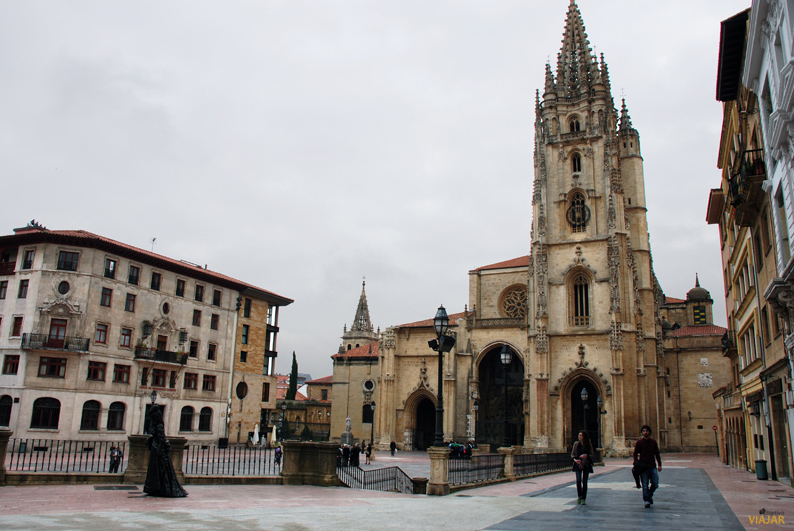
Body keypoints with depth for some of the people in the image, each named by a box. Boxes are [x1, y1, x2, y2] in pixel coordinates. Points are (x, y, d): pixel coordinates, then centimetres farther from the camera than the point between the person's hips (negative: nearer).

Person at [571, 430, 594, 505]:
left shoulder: (589, 445, 2)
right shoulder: (576, 444, 6)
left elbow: (591, 455, 2)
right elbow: (572, 454, 7)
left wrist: (586, 456, -18)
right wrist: (575, 459, -12)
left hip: (586, 465, 0)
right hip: (578, 464, 0)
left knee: (584, 482, -2)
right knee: (578, 480, -12)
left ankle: (583, 499, 7)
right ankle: (579, 496, 10)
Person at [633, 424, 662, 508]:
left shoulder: (653, 442, 10)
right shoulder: (639, 443, 2)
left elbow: (657, 454, 14)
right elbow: (635, 454, 3)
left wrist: (659, 465, 6)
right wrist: (636, 464, -8)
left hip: (653, 467, 2)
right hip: (643, 467, -2)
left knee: (655, 484, 3)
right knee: (645, 486, -1)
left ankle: (649, 495, 28)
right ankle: (646, 501, 7)